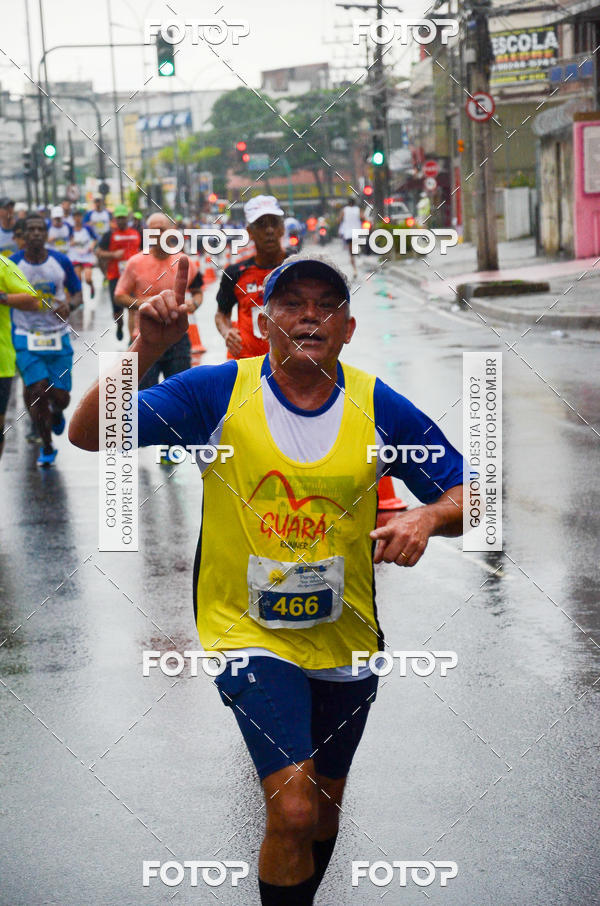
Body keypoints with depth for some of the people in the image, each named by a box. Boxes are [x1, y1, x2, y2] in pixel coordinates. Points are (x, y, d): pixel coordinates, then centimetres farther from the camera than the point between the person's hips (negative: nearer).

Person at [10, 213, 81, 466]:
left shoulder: (61, 261, -1)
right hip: (26, 338, -1)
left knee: (60, 397, -1)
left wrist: (69, 305, -14)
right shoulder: (12, 264, -5)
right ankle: (47, 449, 6)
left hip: (58, 338, 1)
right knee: (38, 391, -14)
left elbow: (78, 293, 7)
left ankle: (56, 412, 41)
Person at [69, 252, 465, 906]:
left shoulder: (379, 407, -4)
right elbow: (90, 434, -13)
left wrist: (428, 516, -21)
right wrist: (146, 350, -27)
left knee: (323, 807, 19)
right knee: (292, 810, -18)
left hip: (345, 639, 4)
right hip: (250, 633, -3)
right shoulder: (218, 392, -9)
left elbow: (467, 495, 2)